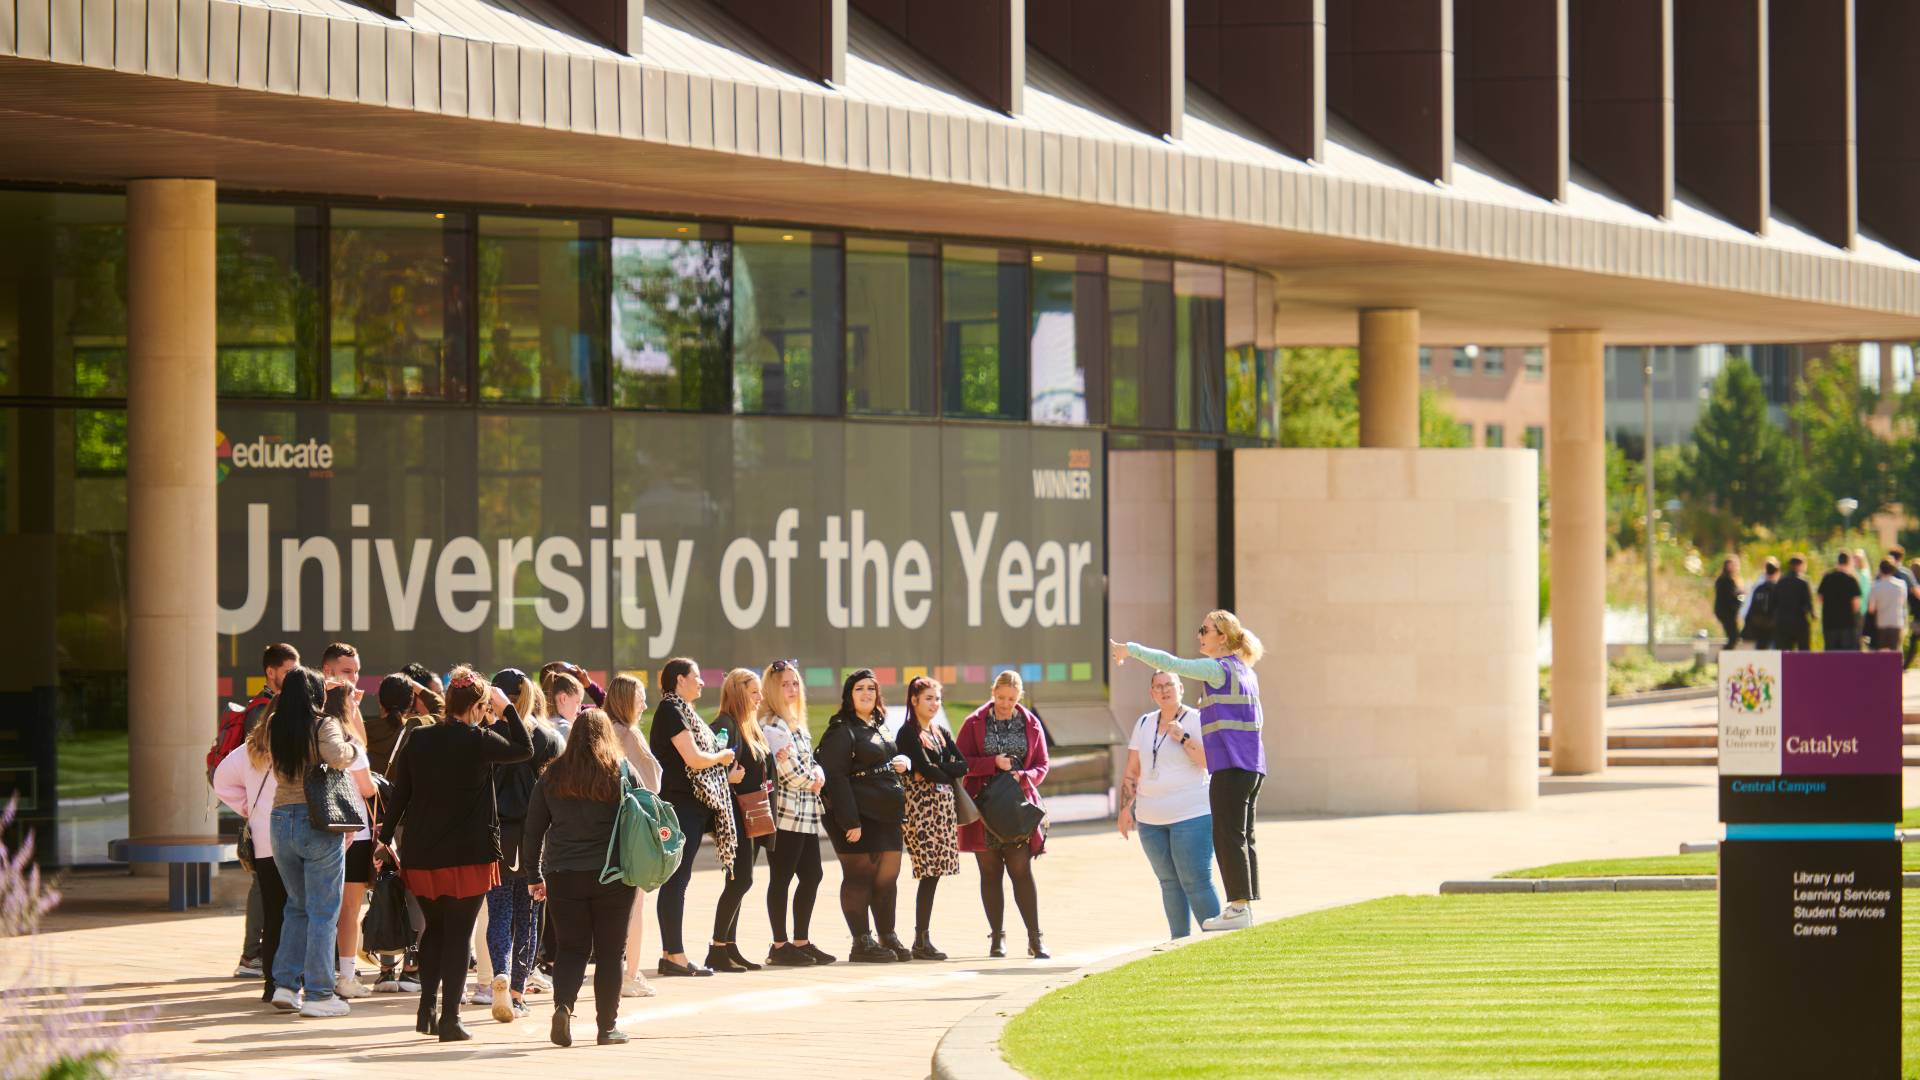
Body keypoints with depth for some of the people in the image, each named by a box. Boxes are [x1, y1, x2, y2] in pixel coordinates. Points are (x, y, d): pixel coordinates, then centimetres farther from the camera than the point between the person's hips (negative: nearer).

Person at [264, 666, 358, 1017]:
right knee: (323, 912, 2)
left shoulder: (274, 727, 4)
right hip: (319, 823, -5)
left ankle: (285, 983, 13)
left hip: (281, 820, 5)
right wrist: (350, 746, -7)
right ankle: (317, 994, 1)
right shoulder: (324, 725, -10)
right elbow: (336, 757, -28)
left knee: (297, 906, 20)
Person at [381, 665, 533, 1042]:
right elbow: (525, 749, 5)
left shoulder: (417, 740, 2)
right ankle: (449, 1018, -2)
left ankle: (427, 1009, 15)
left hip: (420, 855, 4)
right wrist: (507, 709, 10)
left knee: (434, 929, 19)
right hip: (468, 854, -4)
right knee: (458, 934, 0)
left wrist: (386, 837, 14)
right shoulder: (478, 741, -10)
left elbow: (399, 795, 5)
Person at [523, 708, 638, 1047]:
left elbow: (532, 831, 7)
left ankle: (563, 1004, -16)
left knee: (570, 947, 8)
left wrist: (534, 876, 16)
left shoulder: (552, 776, 4)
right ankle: (607, 1026, 9)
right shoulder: (623, 772, 0)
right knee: (611, 951, 8)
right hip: (613, 876, -1)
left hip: (562, 876, 1)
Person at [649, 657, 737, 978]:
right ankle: (674, 956, -8)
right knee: (676, 880, -8)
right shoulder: (671, 711, -12)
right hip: (679, 803, -10)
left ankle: (672, 954, 13)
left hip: (693, 804, 10)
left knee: (677, 880, 11)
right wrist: (721, 757, -2)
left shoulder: (682, 710, 19)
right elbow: (694, 759, -19)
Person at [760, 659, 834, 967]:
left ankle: (801, 942, 18)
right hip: (785, 811, -9)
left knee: (811, 875, 10)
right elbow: (789, 771, -18)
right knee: (781, 878, -5)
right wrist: (811, 780, -2)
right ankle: (780, 945, -1)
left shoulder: (796, 724, 19)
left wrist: (817, 771, 0)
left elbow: (807, 758, 22)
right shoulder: (770, 725, -11)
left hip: (807, 814, 9)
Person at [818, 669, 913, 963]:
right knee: (859, 875, -5)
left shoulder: (878, 727, 18)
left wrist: (902, 761, 7)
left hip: (886, 814, 8)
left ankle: (888, 937, 19)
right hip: (858, 814, -8)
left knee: (888, 875, 10)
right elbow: (836, 777, -15)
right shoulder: (842, 730, -8)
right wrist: (850, 821, -21)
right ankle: (861, 942, -2)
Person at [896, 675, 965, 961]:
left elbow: (962, 766, 7)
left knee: (933, 874, 4)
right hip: (921, 805, -7)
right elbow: (926, 769, -14)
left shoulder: (940, 734, 18)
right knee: (929, 873, -11)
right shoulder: (908, 734, -4)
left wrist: (936, 771, -8)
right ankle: (921, 940, -9)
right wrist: (948, 774, 2)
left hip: (943, 805, 7)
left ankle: (923, 938, 7)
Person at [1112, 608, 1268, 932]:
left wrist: (1131, 650, -5)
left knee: (1228, 835, -8)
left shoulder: (1219, 669, -10)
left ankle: (1239, 906, -10)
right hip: (1251, 765, 9)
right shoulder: (1245, 672, 17)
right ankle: (1244, 905, 12)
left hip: (1230, 766, -9)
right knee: (1243, 836, 11)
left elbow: (1171, 664, -14)